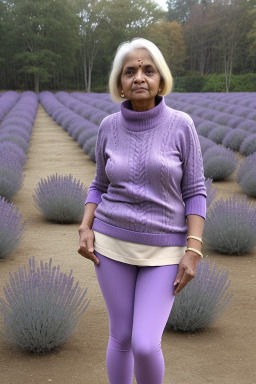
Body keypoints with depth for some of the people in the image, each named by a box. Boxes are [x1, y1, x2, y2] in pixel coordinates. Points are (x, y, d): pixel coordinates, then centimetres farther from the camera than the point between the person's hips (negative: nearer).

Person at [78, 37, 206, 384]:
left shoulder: (181, 125, -9)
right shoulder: (110, 127, -1)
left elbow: (194, 192, -6)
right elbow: (101, 186, 9)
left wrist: (193, 252, -13)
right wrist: (85, 231, -5)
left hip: (162, 250, -2)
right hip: (113, 242, 2)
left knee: (145, 346, -7)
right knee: (121, 337, 8)